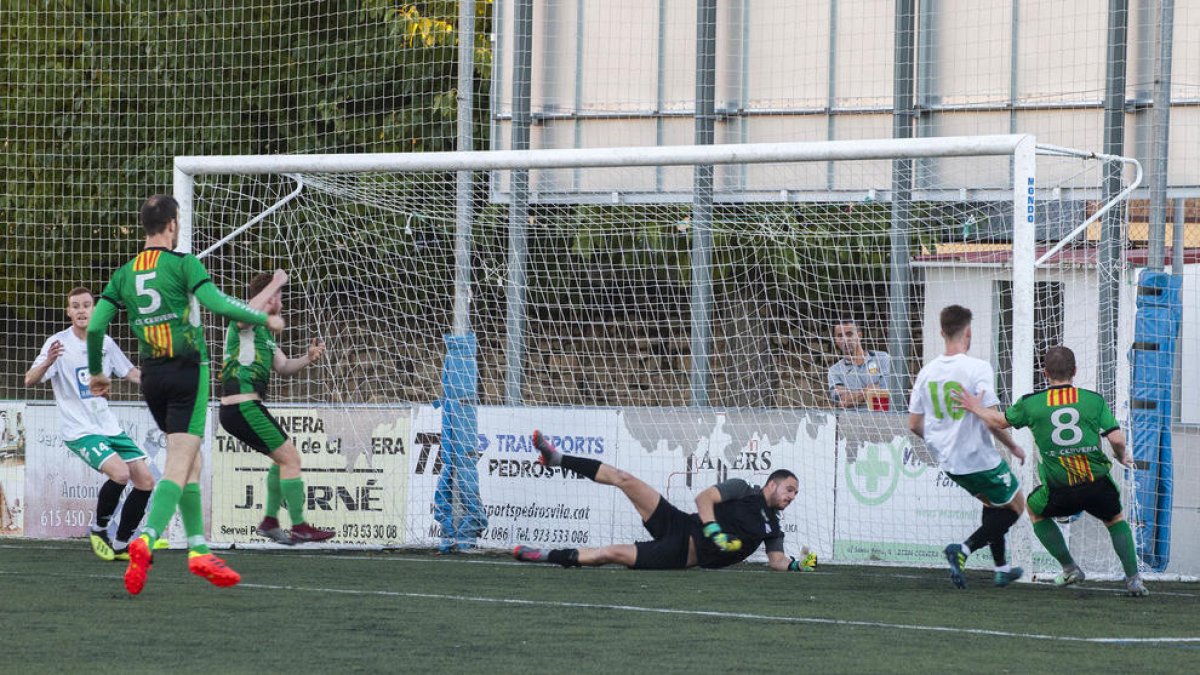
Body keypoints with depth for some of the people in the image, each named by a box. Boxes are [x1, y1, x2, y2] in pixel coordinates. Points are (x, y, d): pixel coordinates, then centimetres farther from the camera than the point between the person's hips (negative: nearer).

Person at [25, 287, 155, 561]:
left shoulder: (104, 342, 7)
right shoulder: (58, 343, -9)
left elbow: (131, 373, 23)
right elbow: (29, 380, -19)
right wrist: (48, 361, -38)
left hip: (108, 426, 6)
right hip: (79, 431, -6)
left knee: (145, 481, -2)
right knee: (120, 473, -26)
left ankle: (121, 545, 12)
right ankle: (98, 529, -2)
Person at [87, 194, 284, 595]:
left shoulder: (125, 274, 8)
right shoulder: (183, 264, -8)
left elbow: (94, 326, 4)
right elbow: (218, 304, -18)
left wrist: (96, 373, 18)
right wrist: (265, 319, -5)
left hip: (151, 375, 6)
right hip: (187, 370, -6)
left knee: (190, 463, 16)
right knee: (179, 467, -11)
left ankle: (198, 549, 15)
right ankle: (146, 540, -28)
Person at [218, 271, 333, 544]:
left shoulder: (265, 333, 21)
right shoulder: (244, 322, -8)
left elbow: (283, 366, 22)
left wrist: (308, 359, 3)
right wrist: (277, 282, -22)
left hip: (245, 408, 11)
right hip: (243, 406, -11)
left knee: (284, 458, 22)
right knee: (290, 458, -8)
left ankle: (270, 521, 25)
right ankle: (299, 528, -4)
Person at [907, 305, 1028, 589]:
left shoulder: (927, 371, 1)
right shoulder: (978, 368, -18)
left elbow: (914, 424, 5)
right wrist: (1014, 447, -4)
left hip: (948, 463, 6)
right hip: (979, 457, -6)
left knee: (991, 501, 27)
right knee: (1015, 506, 13)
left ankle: (1001, 568, 26)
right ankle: (963, 550, -6)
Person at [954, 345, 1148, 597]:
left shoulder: (1031, 403, 3)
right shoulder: (1094, 400, 2)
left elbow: (1000, 421, 19)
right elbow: (1116, 438, -3)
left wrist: (976, 409, 37)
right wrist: (1123, 457, 20)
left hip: (1059, 489, -1)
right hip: (1098, 484, 1)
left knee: (1035, 510, 30)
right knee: (1116, 519, 27)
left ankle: (1069, 568, 25)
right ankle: (1133, 579, 13)